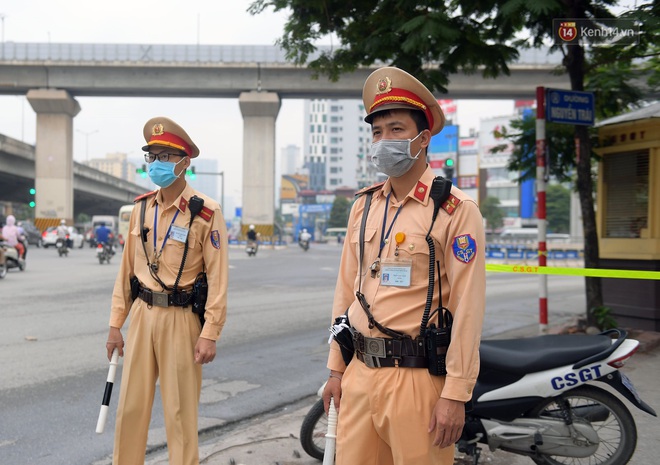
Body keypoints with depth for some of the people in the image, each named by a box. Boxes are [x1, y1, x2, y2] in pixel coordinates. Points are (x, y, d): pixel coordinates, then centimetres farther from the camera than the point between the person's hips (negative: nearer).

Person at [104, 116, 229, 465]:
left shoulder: (205, 213, -9)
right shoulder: (141, 208, 7)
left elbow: (217, 277, -11)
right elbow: (127, 269, 10)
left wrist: (210, 335, -14)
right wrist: (115, 324, 9)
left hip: (181, 319, -5)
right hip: (142, 315, 5)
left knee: (180, 411, 5)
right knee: (130, 406, 11)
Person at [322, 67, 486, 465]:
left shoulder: (456, 209, -9)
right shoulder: (364, 205, 10)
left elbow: (467, 308, -12)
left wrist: (455, 394, -14)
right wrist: (336, 368, 13)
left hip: (418, 377, -5)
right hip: (360, 373, 6)